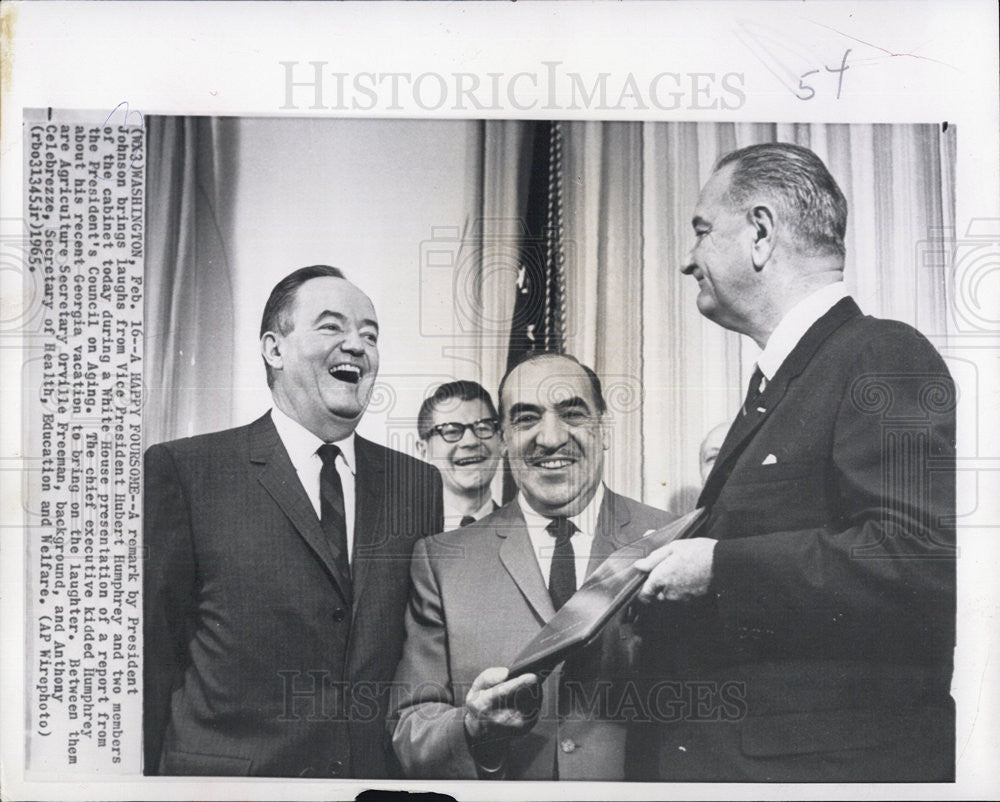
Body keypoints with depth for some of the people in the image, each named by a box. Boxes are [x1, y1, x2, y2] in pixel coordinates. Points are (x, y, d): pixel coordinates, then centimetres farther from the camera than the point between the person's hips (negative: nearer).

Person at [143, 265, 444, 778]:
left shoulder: (419, 484, 5)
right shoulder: (182, 471, -6)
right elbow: (154, 655, -6)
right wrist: (151, 775, -7)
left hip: (384, 774, 3)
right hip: (228, 767, -3)